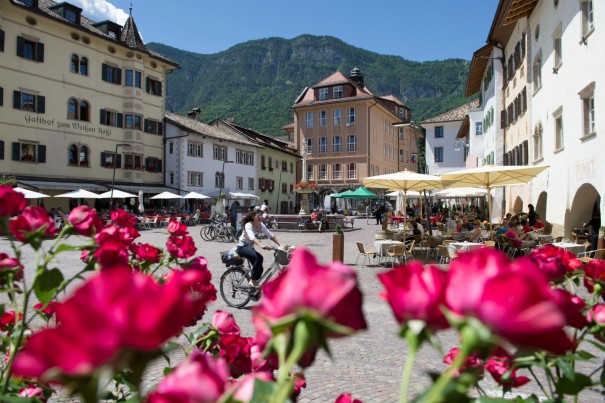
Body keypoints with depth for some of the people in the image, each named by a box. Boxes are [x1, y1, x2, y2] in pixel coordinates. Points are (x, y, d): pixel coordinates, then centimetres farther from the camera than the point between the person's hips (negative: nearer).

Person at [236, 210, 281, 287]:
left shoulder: (261, 225, -3)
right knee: (259, 257, -32)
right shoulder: (248, 225, -24)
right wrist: (261, 245, -58)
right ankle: (253, 281, -23)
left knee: (259, 268, -3)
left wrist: (280, 245, -17)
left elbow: (271, 236, -5)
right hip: (242, 247, -7)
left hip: (250, 247, 7)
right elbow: (252, 237, -42)